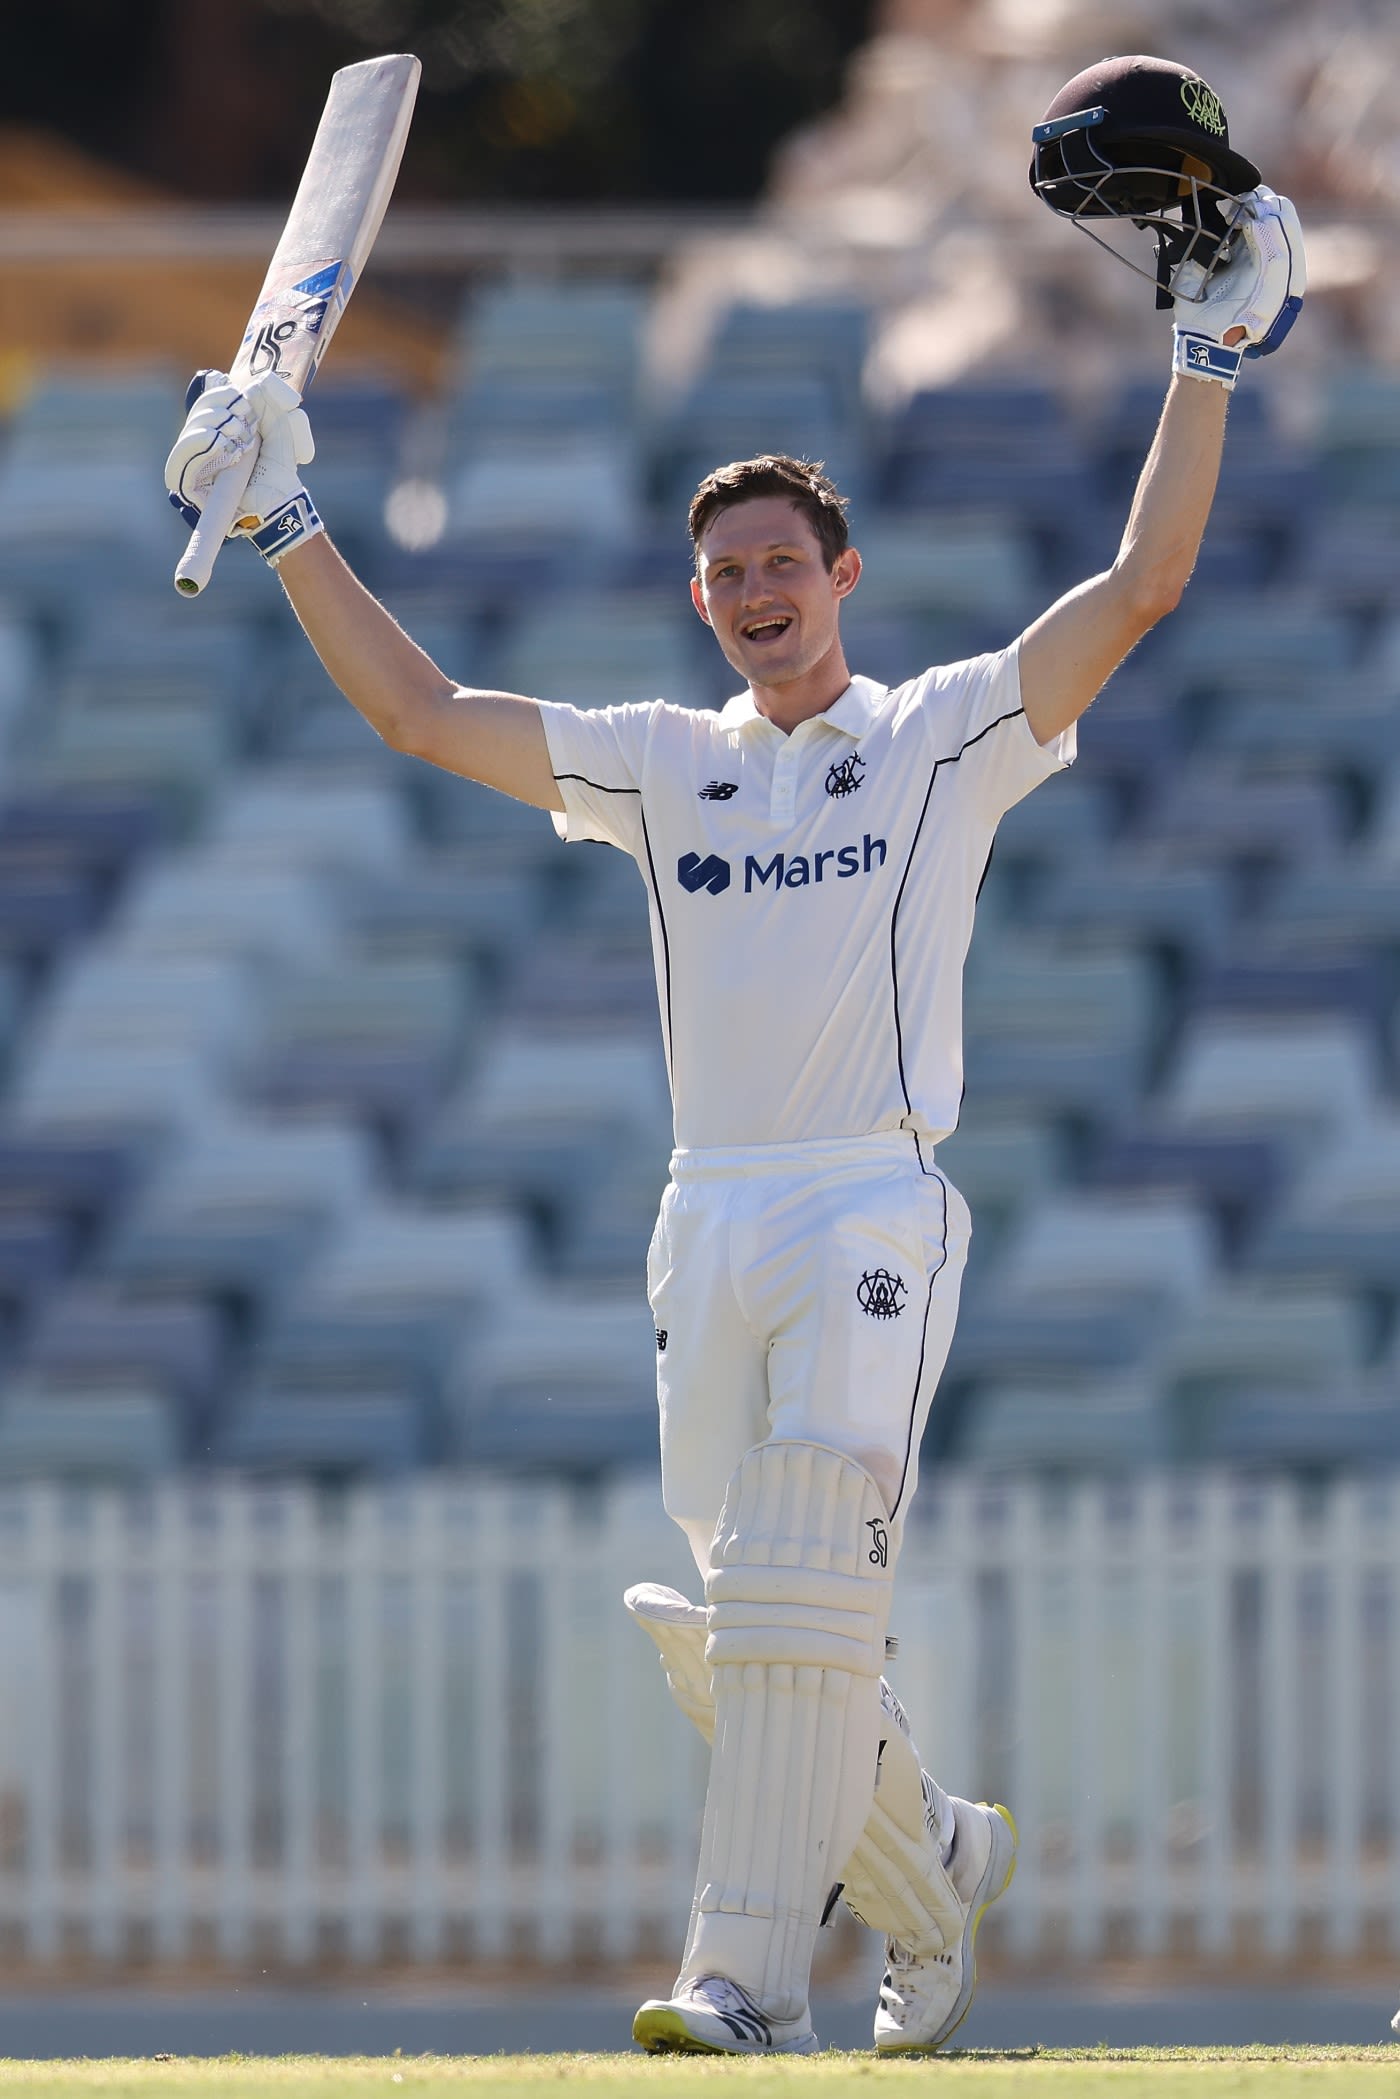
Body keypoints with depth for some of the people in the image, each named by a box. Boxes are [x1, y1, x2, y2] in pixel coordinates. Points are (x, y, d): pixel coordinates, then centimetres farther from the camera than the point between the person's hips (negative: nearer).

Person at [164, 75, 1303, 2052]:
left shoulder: (946, 736, 5)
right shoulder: (665, 762, 16)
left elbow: (1138, 589, -4)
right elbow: (422, 712, 14)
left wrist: (1211, 364, -11)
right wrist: (289, 529, 9)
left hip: (877, 1210, -5)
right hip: (711, 1222, 5)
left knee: (800, 1586, -18)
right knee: (743, 1628, 5)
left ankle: (752, 1971, -23)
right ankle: (937, 1864, 27)